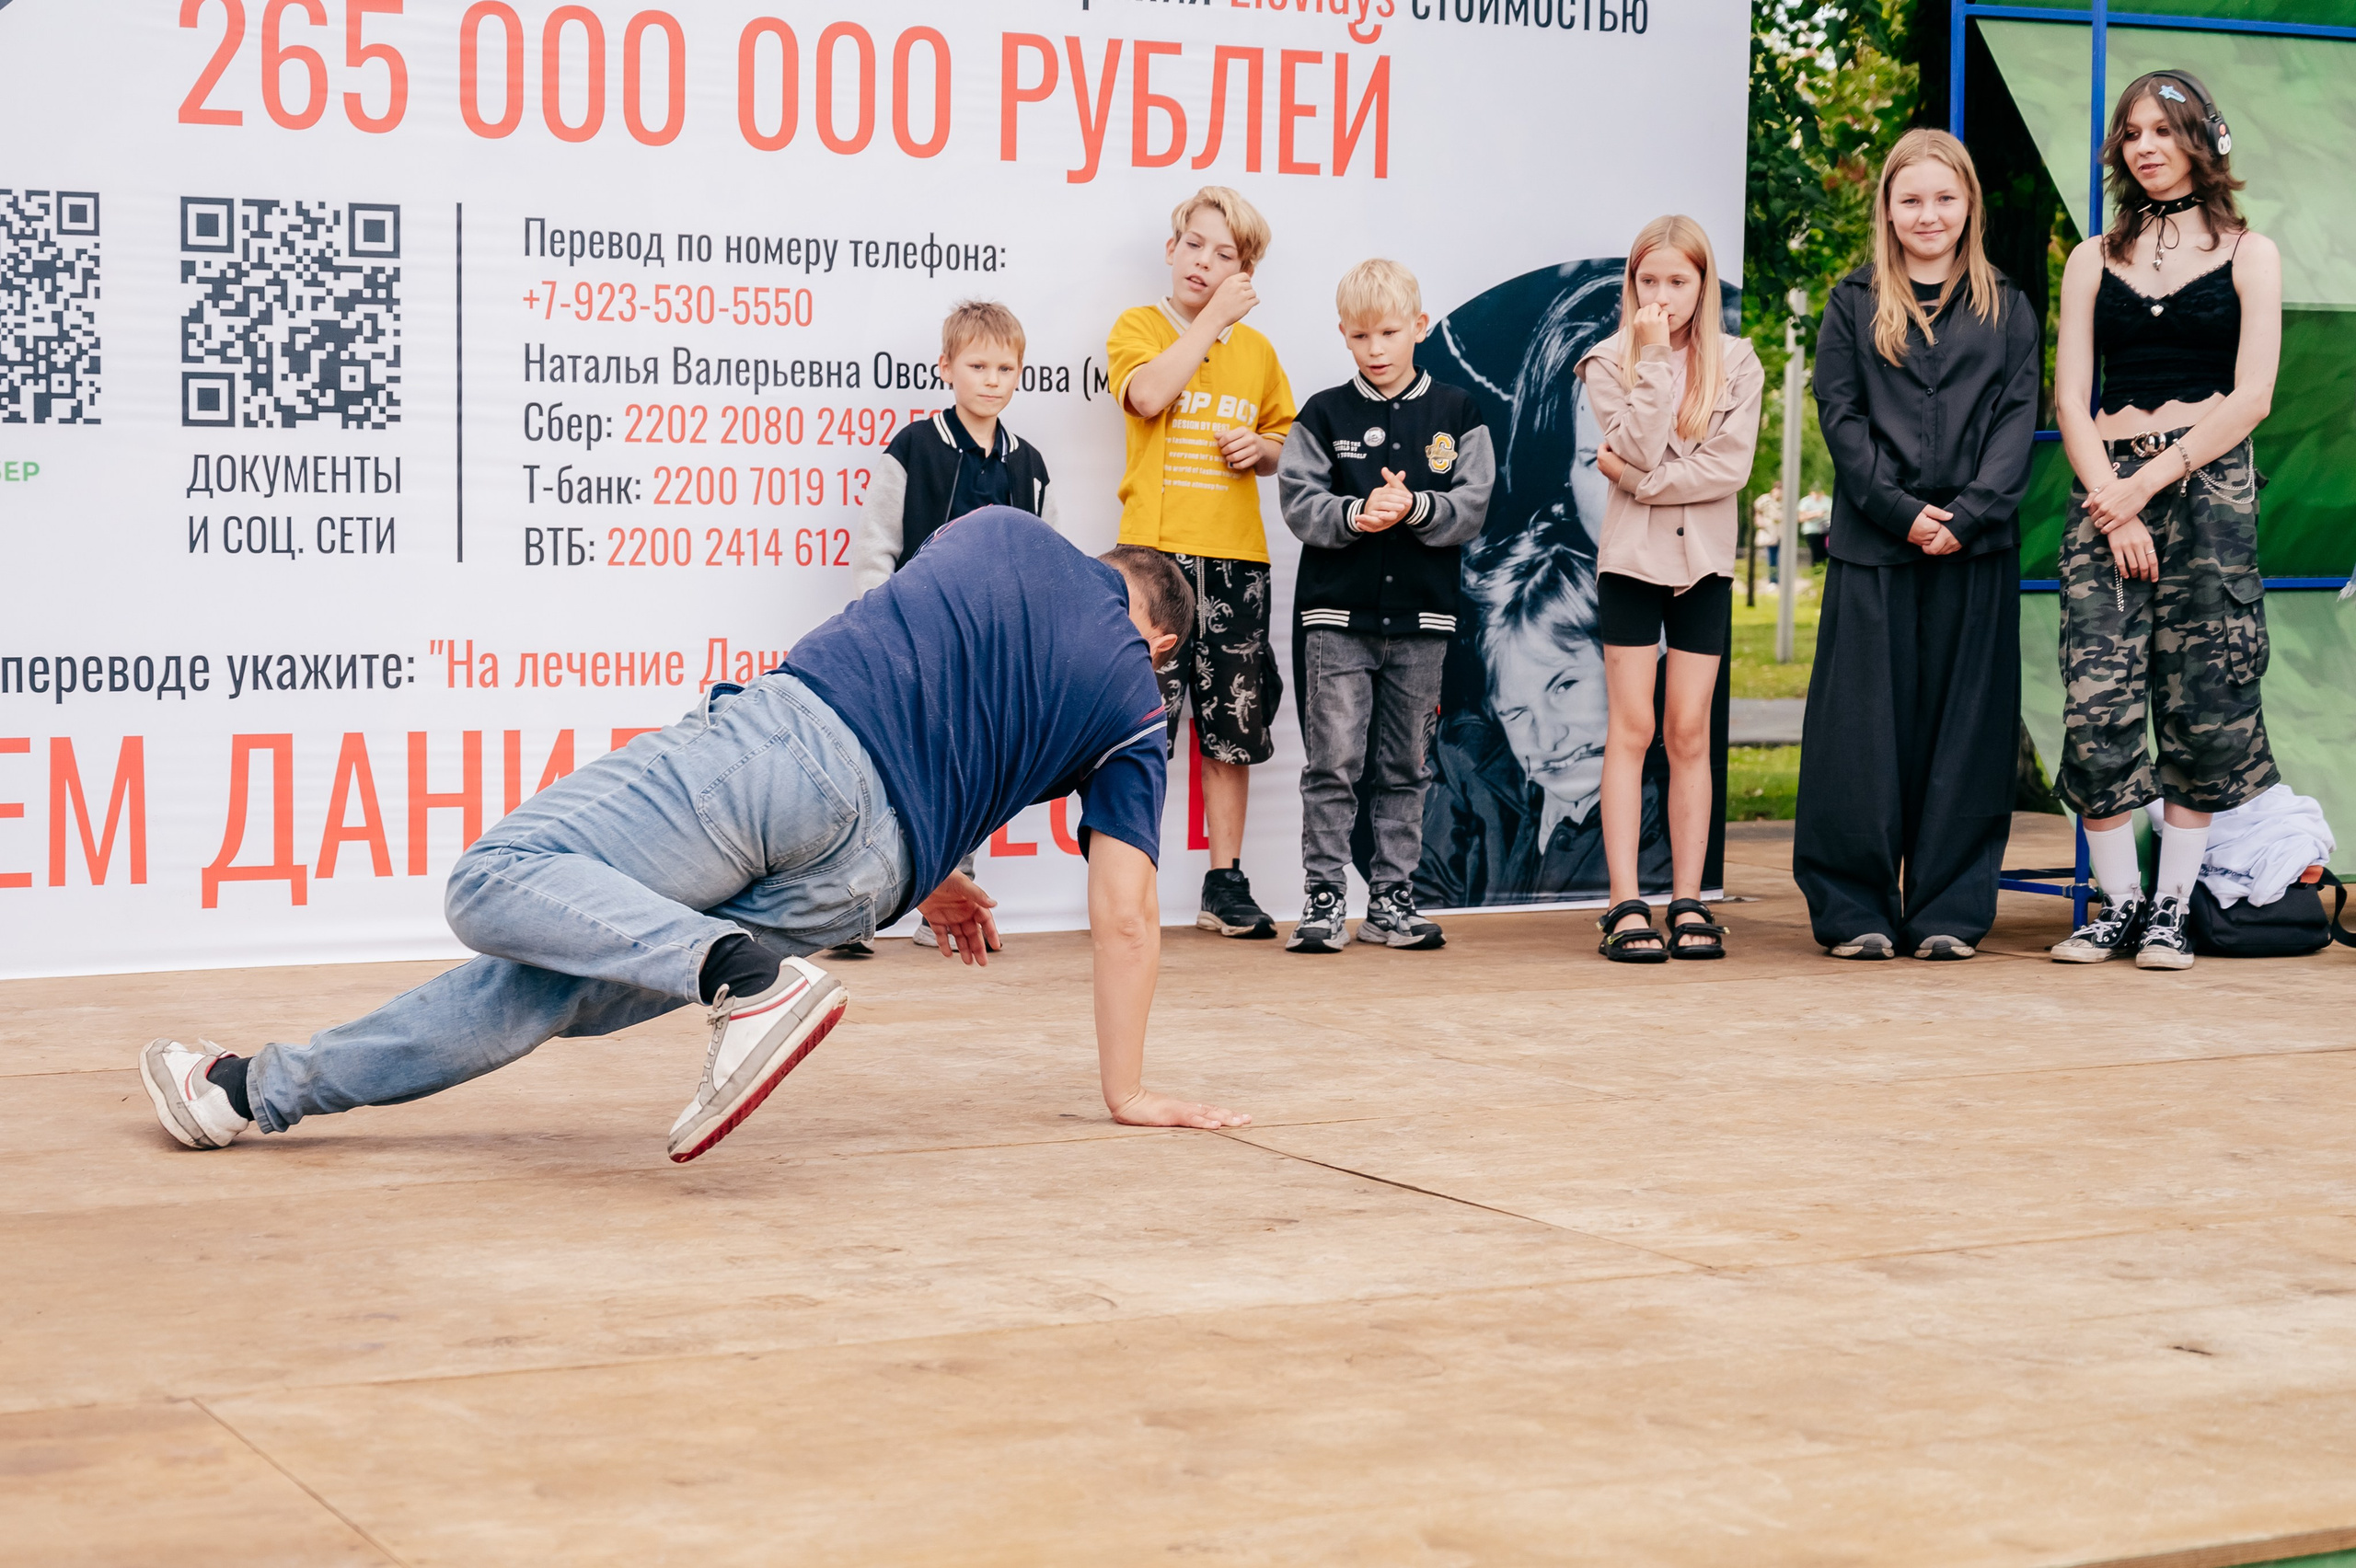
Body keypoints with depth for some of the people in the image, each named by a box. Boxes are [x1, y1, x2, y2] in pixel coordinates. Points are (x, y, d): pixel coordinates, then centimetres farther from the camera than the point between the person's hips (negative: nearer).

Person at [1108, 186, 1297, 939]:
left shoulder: (1258, 351, 14)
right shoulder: (1137, 326, 4)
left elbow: (1284, 445, 23)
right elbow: (1149, 394, -16)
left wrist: (1261, 448, 0)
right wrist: (1212, 320, -11)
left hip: (1235, 556, 4)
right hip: (1154, 551, -4)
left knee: (1232, 728, 6)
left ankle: (1226, 884, 13)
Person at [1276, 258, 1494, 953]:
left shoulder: (1455, 414, 5)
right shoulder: (1324, 415, 3)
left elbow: (1471, 506, -1)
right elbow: (1300, 504, -3)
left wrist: (1414, 507, -19)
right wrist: (1357, 514, -21)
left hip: (1421, 615, 2)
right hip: (1336, 614, -1)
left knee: (1405, 765, 8)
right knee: (1333, 762, -3)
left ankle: (1391, 897, 15)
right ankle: (1325, 897, 3)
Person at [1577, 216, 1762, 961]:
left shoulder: (1735, 364, 4)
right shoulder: (1609, 362, 1)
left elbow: (1730, 467, -8)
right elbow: (1638, 447, -14)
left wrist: (1638, 478, -12)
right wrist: (1656, 358, -15)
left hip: (1704, 561, 1)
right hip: (1632, 556, -1)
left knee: (1689, 733, 3)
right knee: (1631, 730, -3)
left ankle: (1689, 901, 6)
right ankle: (1626, 905, -4)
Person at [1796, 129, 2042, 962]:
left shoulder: (2007, 312, 11)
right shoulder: (1852, 306, 8)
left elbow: (2017, 422, 3)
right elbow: (1841, 420, 0)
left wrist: (1965, 516, -12)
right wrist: (1903, 513, -12)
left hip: (1976, 550, 1)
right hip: (1873, 549, -1)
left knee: (1963, 726, 2)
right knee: (1865, 728, -2)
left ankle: (1949, 913, 8)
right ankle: (1856, 911, 4)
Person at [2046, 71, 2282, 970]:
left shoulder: (2247, 254, 9)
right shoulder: (2093, 260, 15)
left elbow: (2251, 398, -1)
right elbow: (2072, 401, 7)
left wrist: (2147, 485, -9)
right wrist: (2114, 510, -7)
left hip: (2208, 485, -2)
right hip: (2106, 493, 2)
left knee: (2200, 707, -3)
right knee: (2097, 703, -8)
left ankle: (2172, 908, 4)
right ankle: (2118, 904, 1)